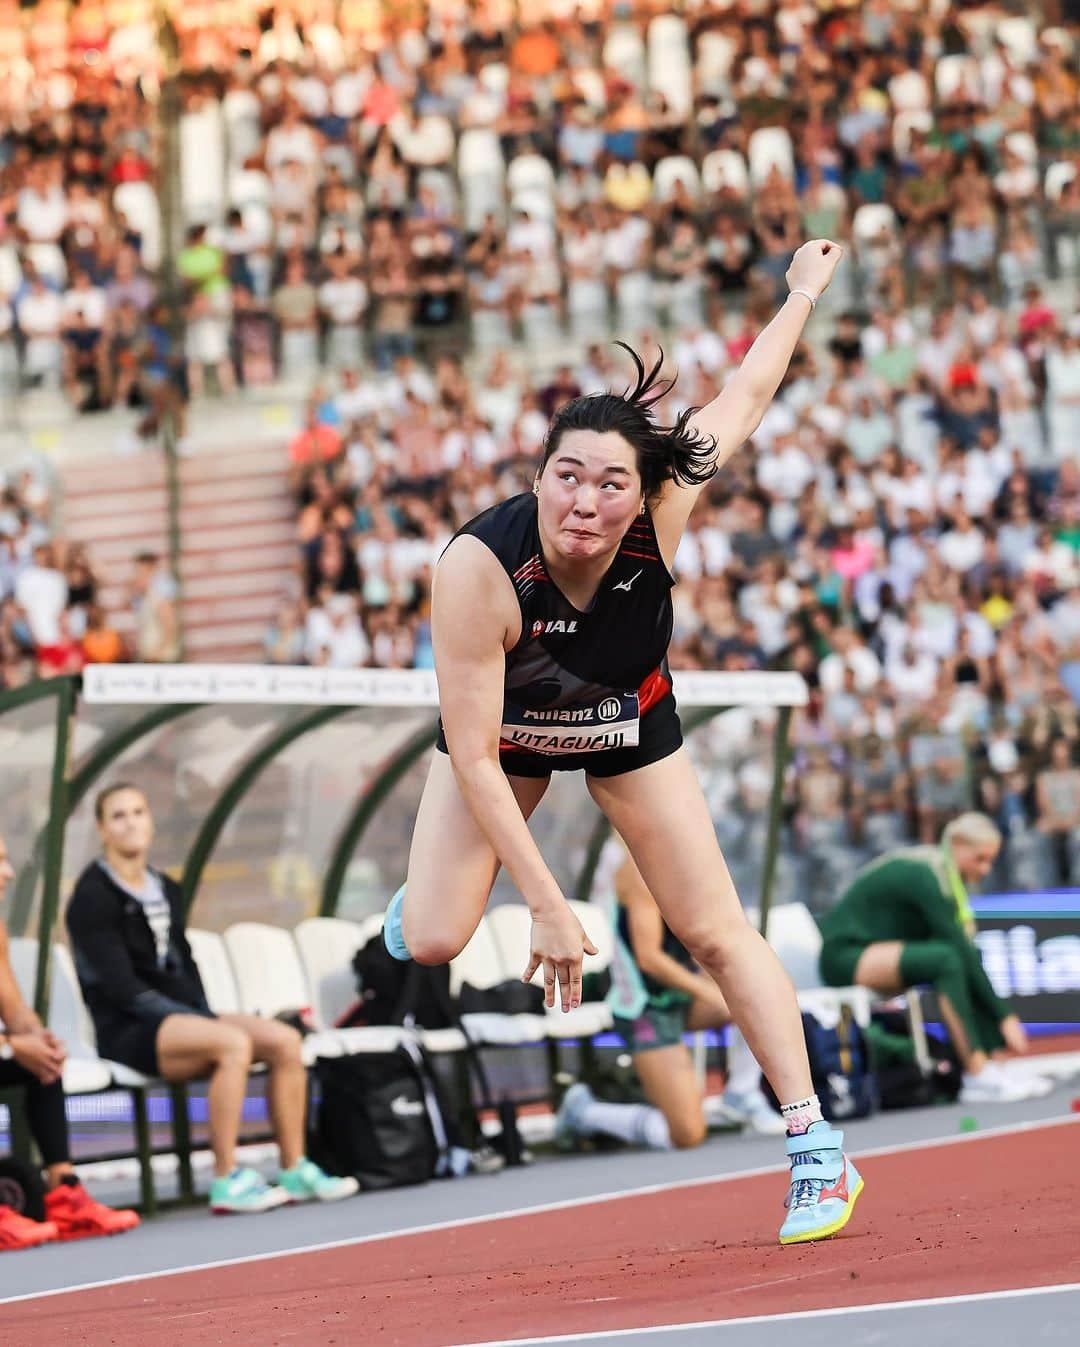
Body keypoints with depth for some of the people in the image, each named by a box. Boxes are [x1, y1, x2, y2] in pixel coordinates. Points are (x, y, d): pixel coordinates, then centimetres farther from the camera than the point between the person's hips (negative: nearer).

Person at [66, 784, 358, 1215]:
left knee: (284, 1039, -12)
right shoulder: (94, 896, -6)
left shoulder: (166, 890, 17)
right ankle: (226, 1182, -33)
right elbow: (121, 987, -13)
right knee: (234, 1042, -32)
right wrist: (193, 1018, -17)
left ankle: (295, 1170, -12)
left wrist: (203, 1013, -1)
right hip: (127, 1030, -8)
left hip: (181, 1016, 8)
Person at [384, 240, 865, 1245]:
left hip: (629, 725, 1)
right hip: (505, 735, -1)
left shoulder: (659, 512, -34)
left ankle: (816, 1149, 6)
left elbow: (748, 393, -12)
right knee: (431, 943, -13)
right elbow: (474, 758, -35)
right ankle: (417, 895, 26)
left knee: (717, 933, -4)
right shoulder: (477, 567, -41)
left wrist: (806, 289, -2)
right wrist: (546, 904, -36)